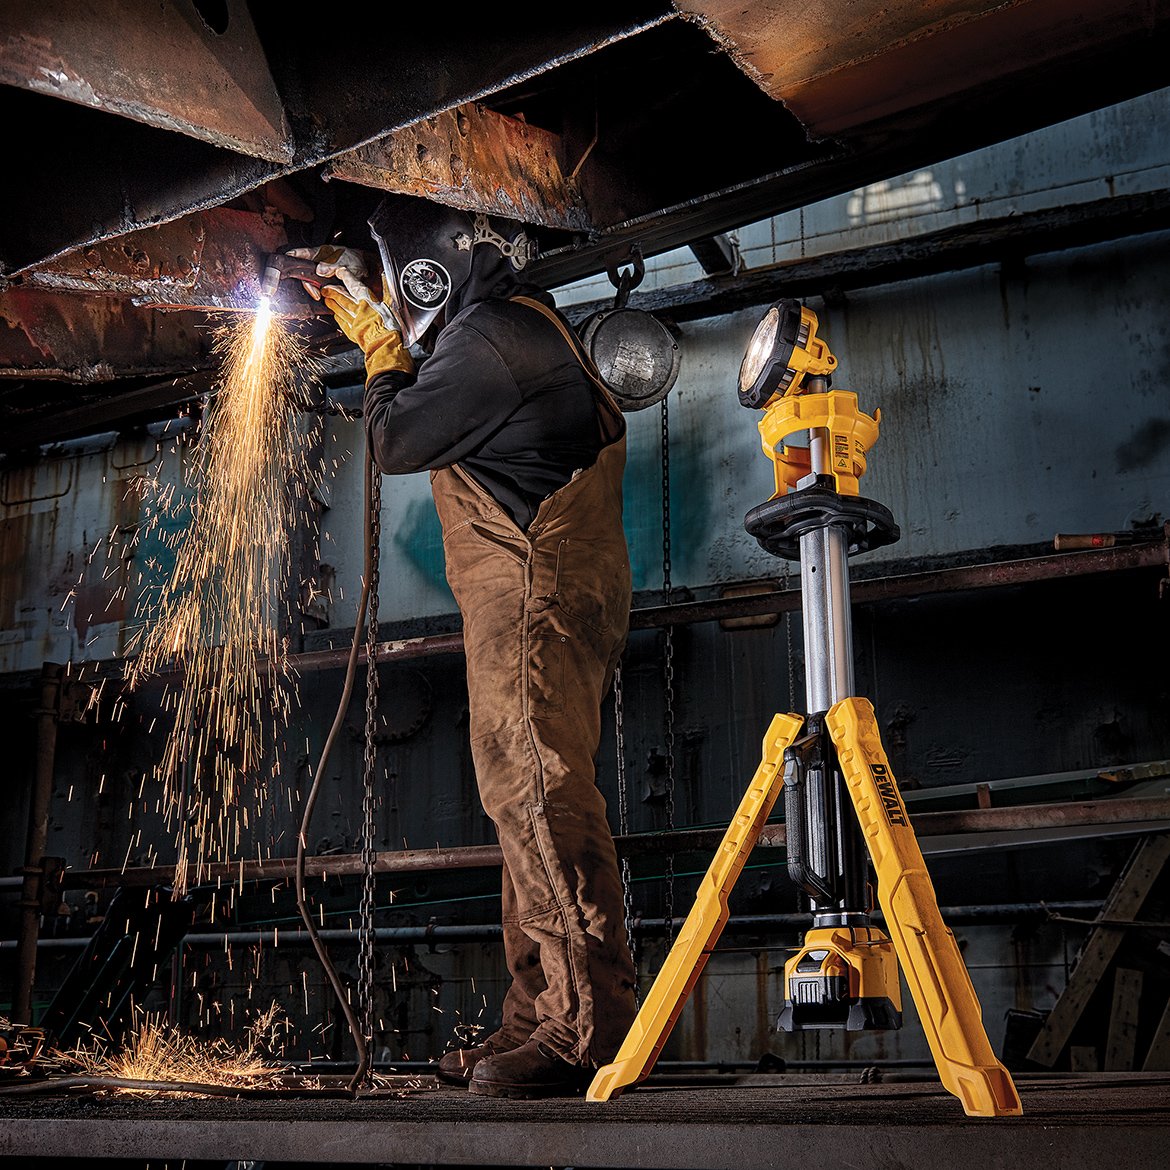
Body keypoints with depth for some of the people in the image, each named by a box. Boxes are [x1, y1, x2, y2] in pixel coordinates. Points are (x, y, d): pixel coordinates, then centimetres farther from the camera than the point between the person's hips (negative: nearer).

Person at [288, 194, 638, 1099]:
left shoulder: (488, 337, -11)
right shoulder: (526, 324, 22)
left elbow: (394, 439, -4)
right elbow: (436, 388, 40)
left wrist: (382, 348, 12)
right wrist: (365, 309, 38)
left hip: (533, 593, -11)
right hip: (550, 596, 11)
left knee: (538, 794, -16)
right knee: (532, 801, 9)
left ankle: (593, 1026, -18)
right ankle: (544, 1020, 13)